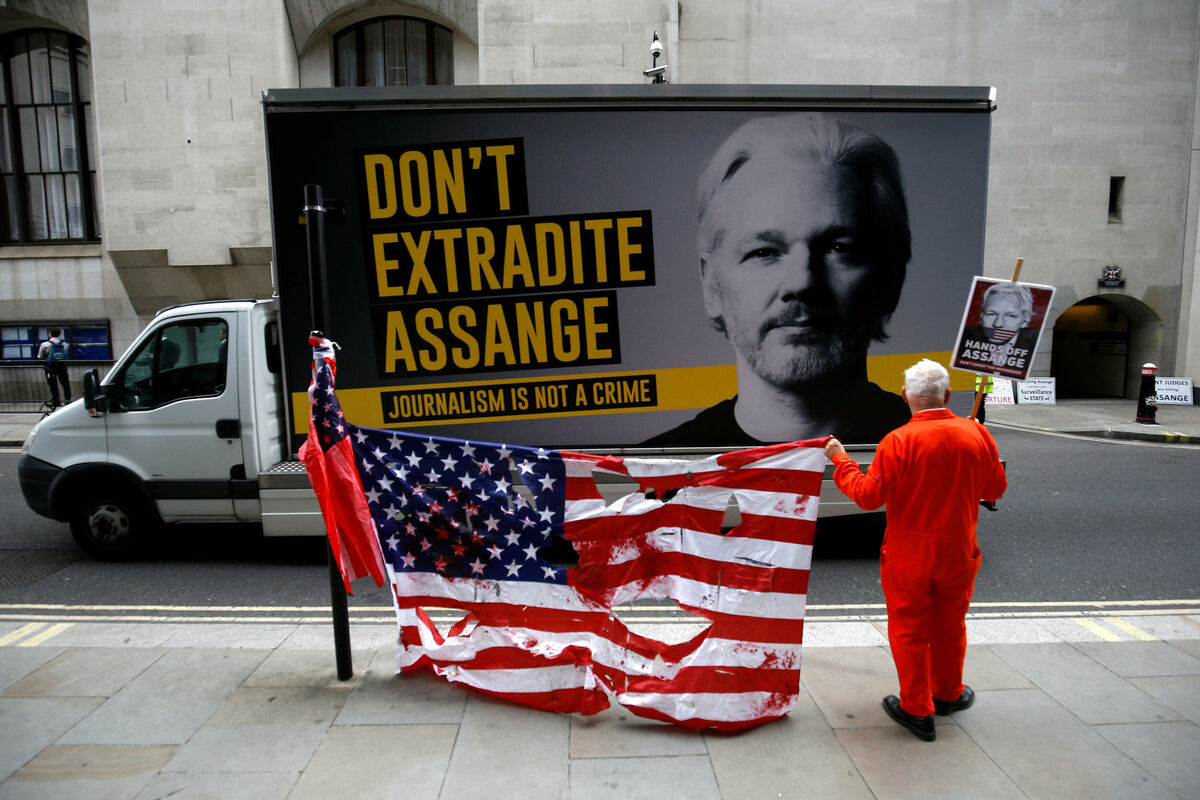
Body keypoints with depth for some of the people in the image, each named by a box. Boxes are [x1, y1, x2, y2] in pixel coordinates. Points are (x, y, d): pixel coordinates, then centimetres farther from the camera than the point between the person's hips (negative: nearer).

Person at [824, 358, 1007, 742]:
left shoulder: (899, 442, -20)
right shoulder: (977, 435, -6)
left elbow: (869, 496, -18)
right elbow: (995, 490, 6)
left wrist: (840, 460, -6)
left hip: (908, 555, -4)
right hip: (958, 552, 4)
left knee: (909, 629, 10)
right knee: (949, 625, 22)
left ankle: (917, 709, 21)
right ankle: (948, 693, 42)